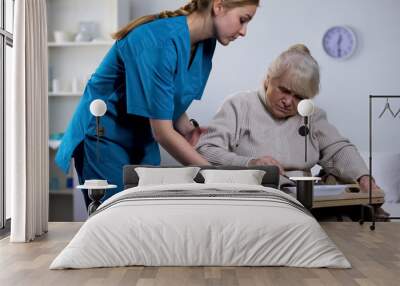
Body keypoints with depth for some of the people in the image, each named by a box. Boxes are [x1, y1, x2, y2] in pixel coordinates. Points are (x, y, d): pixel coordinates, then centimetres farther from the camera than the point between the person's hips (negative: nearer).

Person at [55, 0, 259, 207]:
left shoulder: (205, 43, -1)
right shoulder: (161, 42, -27)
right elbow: (162, 132, -27)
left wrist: (188, 130, -11)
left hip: (144, 141, 7)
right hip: (104, 138, -7)